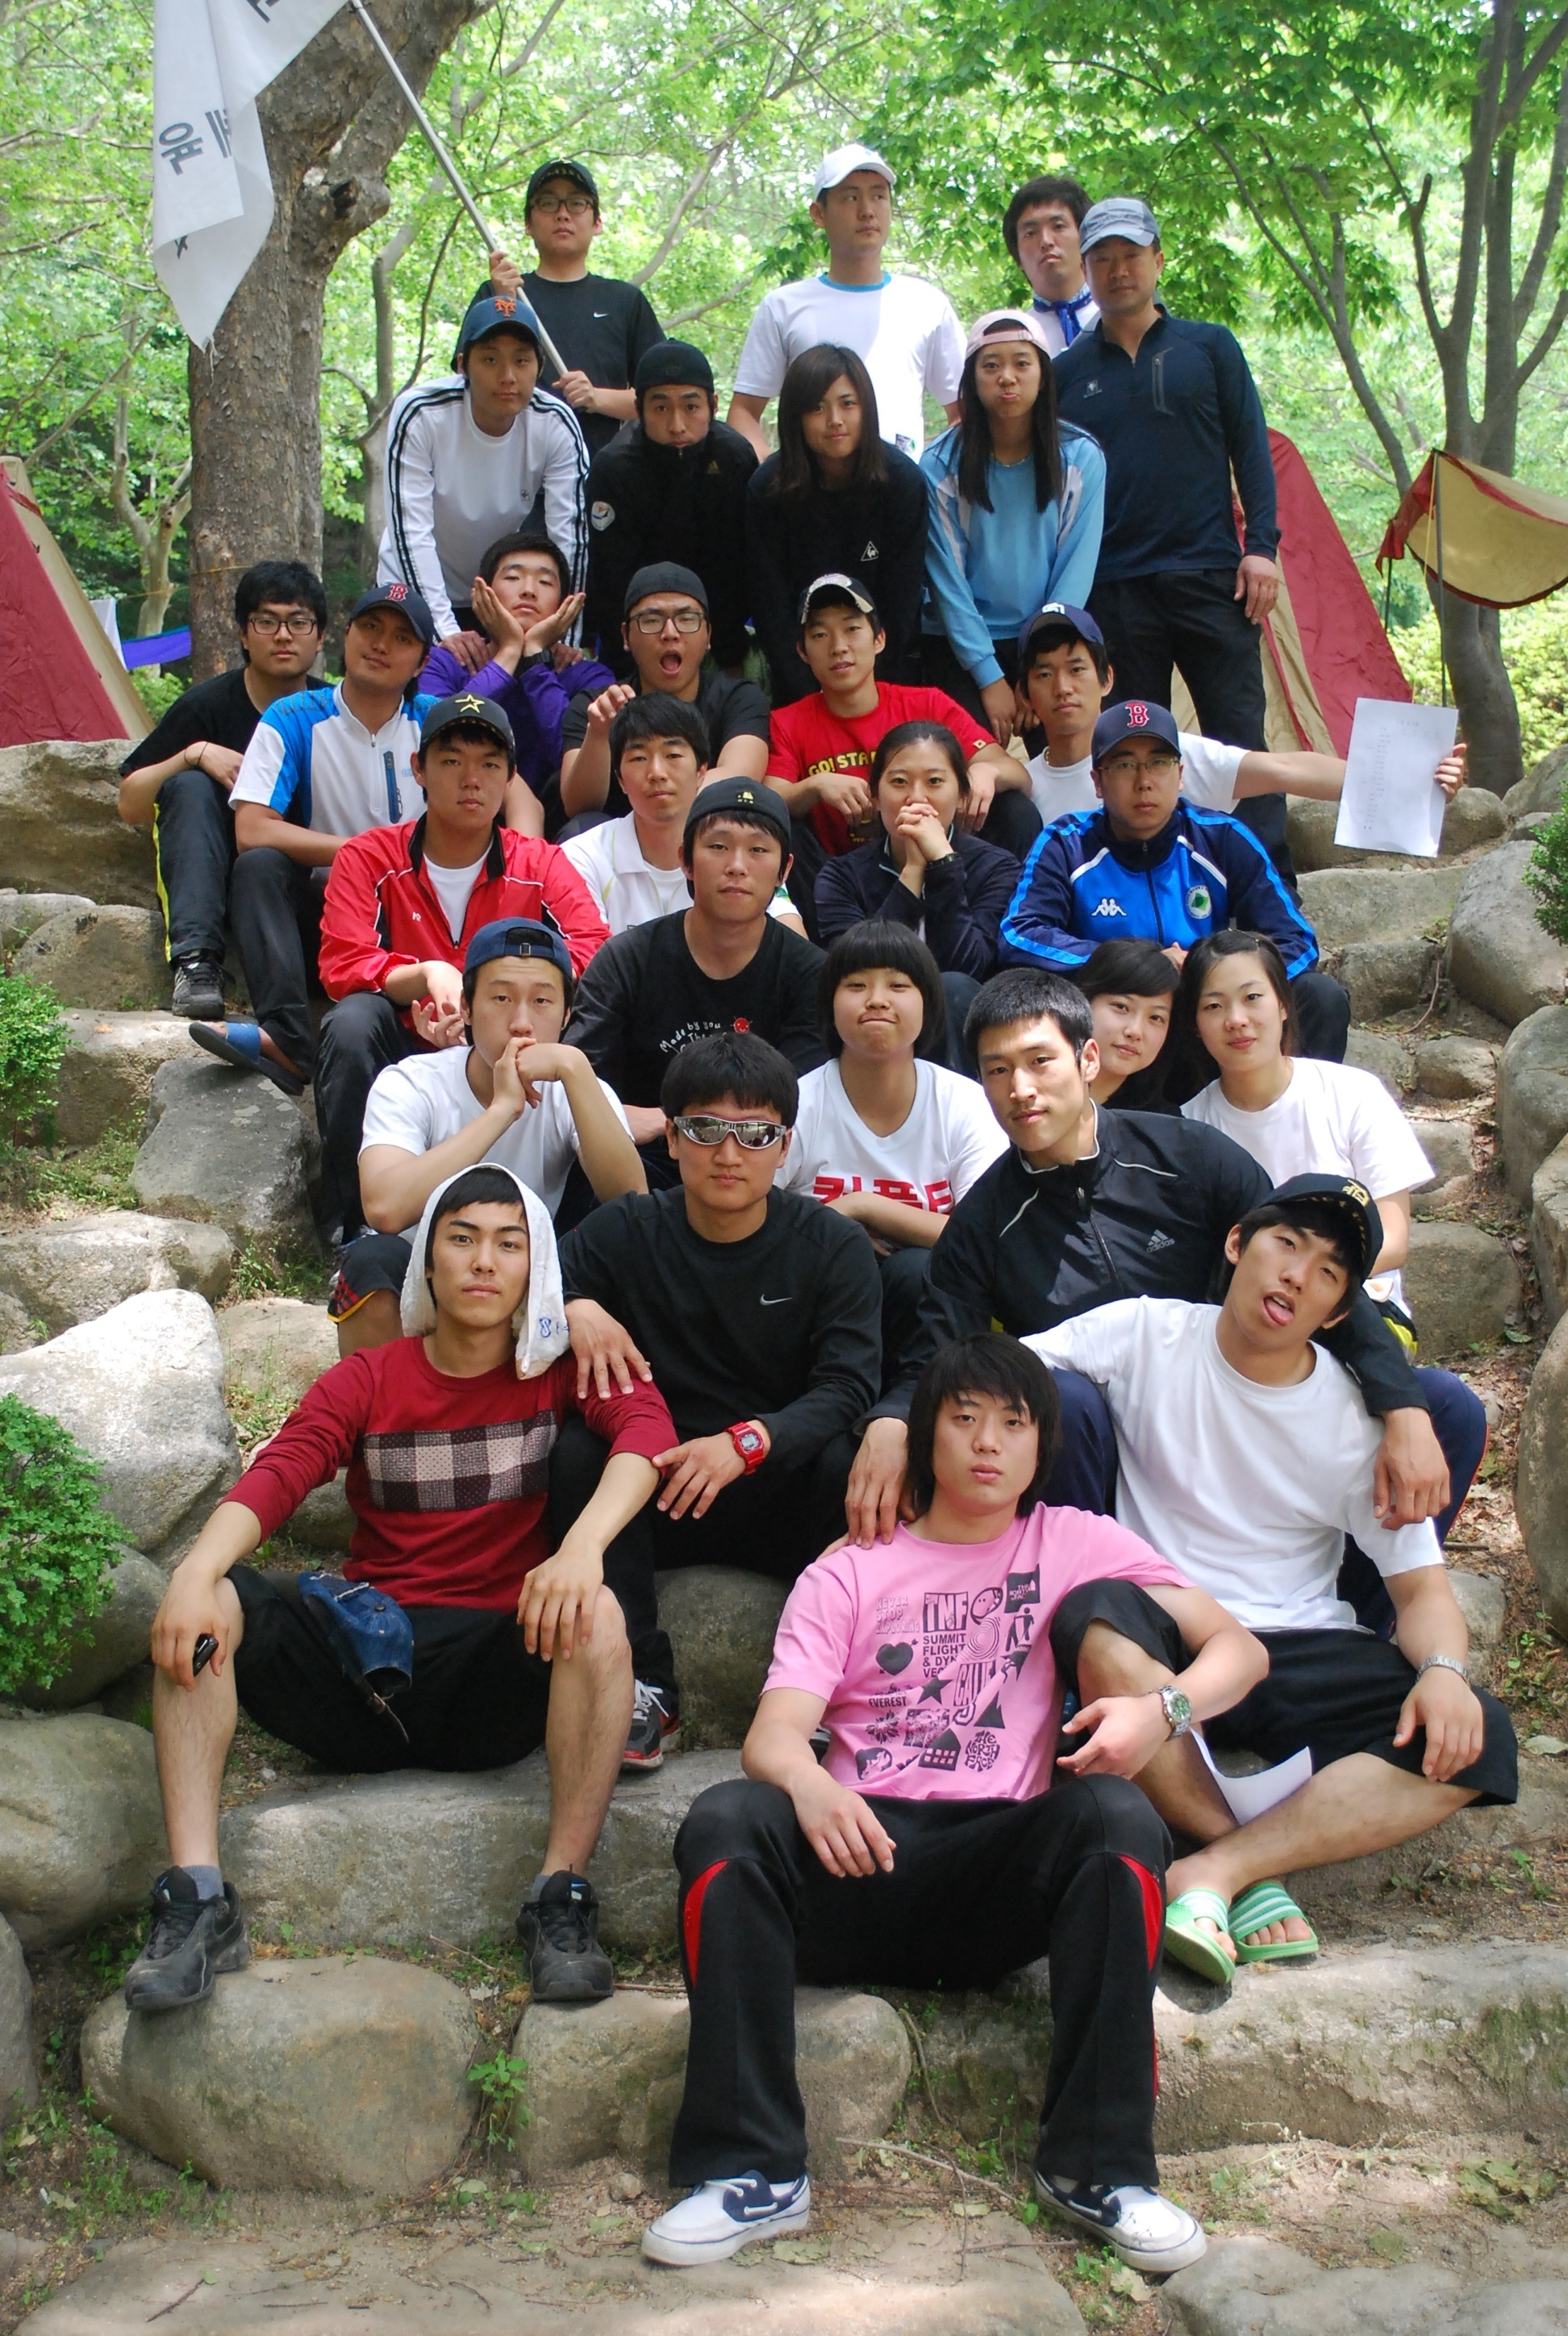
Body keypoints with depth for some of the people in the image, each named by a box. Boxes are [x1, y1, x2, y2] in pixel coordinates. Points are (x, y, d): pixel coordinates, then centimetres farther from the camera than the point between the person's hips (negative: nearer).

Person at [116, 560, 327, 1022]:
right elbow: (130, 806, -1)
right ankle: (195, 962, -35)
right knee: (190, 786, -28)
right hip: (210, 885, 2)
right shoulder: (207, 704, -3)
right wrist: (194, 754, -16)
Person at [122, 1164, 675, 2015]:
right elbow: (273, 1478, -6)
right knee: (200, 1608, -20)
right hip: (360, 1662, 2)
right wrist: (198, 1571, -28)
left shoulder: (562, 1370, 7)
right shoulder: (366, 1382, 11)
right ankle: (197, 1900, -24)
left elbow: (645, 1424, -15)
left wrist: (582, 1547, -35)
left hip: (498, 1675, -2)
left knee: (595, 1617, -32)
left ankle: (560, 1899, -25)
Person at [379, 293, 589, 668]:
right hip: (417, 594, -2)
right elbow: (411, 531, -27)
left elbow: (569, 536, -20)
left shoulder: (556, 424, -17)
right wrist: (446, 631, -35)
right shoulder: (419, 413, -23)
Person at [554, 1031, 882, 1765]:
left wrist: (747, 1441, -31)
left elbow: (847, 1387, -14)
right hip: (654, 1494, 2)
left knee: (847, 1460, -32)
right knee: (578, 1451, -28)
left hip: (783, 1498, -1)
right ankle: (644, 1689, -22)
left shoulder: (833, 1248, -1)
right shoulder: (625, 1233, 3)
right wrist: (575, 1309, -22)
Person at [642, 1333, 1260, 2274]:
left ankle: (1099, 2167, -23)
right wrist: (809, 1785, -26)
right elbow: (771, 1737, 0)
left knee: (1117, 1815, -30)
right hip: (863, 1850, 1)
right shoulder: (849, 1574, 15)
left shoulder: (1074, 1543, 15)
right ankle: (755, 2171, -24)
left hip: (1000, 1865, 0)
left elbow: (1239, 1649, 5)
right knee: (723, 1821, -28)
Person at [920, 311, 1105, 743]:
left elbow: (1075, 573, -4)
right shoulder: (942, 464, -5)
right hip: (958, 649, -1)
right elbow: (947, 578, -6)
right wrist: (989, 676, -12)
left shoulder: (1081, 458, -2)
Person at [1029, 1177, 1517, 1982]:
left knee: (1475, 1740, -23)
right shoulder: (1146, 1336, -1)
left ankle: (1211, 1872, -30)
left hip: (1300, 1652, 2)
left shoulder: (1358, 1417, 3)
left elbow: (1421, 1585, 4)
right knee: (1098, 1619, -38)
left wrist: (1442, 1668, -20)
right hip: (1159, 1639, -2)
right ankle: (1253, 1877, -24)